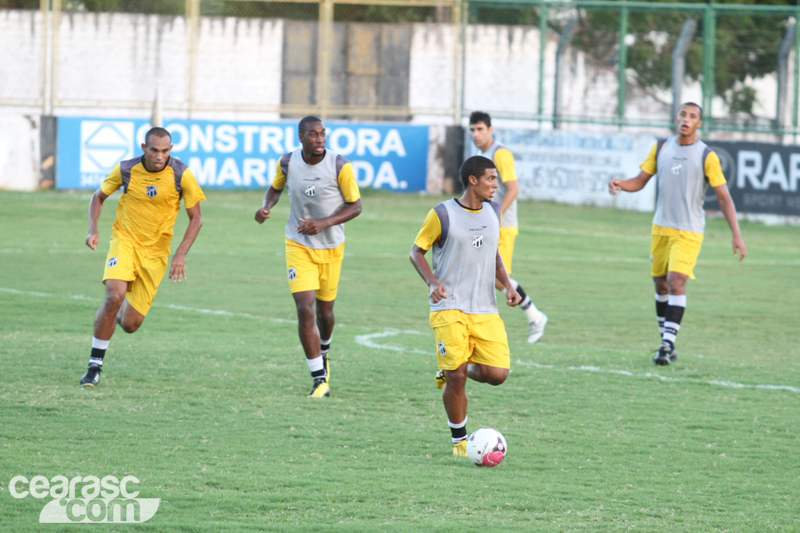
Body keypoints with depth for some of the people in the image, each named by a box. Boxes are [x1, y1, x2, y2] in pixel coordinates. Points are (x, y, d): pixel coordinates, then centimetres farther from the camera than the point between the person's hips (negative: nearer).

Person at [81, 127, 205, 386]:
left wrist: (181, 254, -14)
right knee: (114, 295, -27)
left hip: (155, 251, 1)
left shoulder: (181, 175, -11)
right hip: (125, 240, -1)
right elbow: (98, 197, 9)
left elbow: (196, 217, -3)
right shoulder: (125, 170, -9)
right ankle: (95, 366, -14)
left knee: (130, 324, -2)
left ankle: (120, 315, 40)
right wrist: (93, 230, -7)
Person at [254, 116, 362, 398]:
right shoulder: (287, 162, -8)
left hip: (331, 248, 0)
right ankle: (319, 379, -9)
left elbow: (355, 206, -9)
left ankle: (323, 352, 48)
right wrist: (266, 207, -9)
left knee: (324, 311, 12)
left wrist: (323, 223, -23)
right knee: (305, 310, -14)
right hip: (299, 245, 0)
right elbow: (275, 187, 13)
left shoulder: (340, 166, -16)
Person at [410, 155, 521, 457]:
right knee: (456, 378, -11)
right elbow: (417, 252, 0)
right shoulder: (442, 215, -7)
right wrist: (433, 282, -16)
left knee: (497, 374, -9)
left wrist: (507, 285, 7)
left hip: (486, 311, 5)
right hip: (450, 309, -5)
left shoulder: (492, 212, 9)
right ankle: (459, 441, 8)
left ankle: (451, 373, 22)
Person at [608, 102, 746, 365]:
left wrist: (736, 235, -12)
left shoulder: (706, 156, -7)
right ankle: (666, 342, 21)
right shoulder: (661, 148, 6)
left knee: (676, 281, -18)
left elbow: (724, 197, -5)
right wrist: (619, 184, -13)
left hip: (689, 232, -5)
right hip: (661, 228, 5)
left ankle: (668, 343, -18)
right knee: (661, 284, 9)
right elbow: (640, 181, 9)